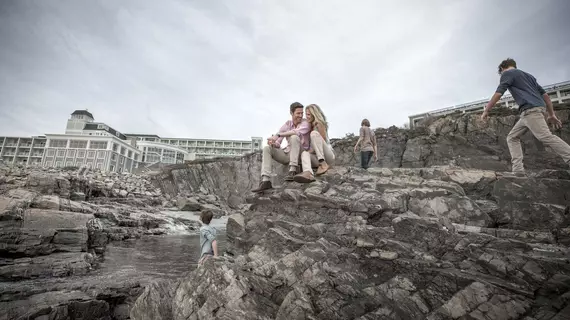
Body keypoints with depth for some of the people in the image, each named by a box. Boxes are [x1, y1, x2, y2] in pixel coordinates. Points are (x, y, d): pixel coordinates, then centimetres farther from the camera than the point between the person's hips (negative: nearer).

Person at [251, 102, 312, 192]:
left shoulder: (305, 123, -7)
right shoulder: (287, 124, 6)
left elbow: (297, 132, -32)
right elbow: (277, 144, 3)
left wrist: (277, 135, -35)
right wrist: (273, 143, -22)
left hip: (300, 155, -5)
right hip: (287, 154, 5)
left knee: (294, 137, -31)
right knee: (267, 148, -14)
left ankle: (292, 170, -32)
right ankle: (265, 181, -27)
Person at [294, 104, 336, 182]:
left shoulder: (319, 124, -5)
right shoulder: (310, 126, 14)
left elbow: (323, 142, -11)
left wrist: (312, 150, -16)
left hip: (328, 157, -6)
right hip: (317, 158, 6)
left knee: (314, 133, -24)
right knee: (304, 153, -26)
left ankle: (323, 164, -32)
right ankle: (308, 173, -59)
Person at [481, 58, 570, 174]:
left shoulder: (507, 73, 7)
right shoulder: (528, 75, 30)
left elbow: (498, 94, -7)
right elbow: (545, 95, 25)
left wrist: (486, 111, -2)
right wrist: (551, 114, 24)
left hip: (530, 109, -9)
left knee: (546, 137, -16)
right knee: (512, 137, 9)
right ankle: (517, 169, -4)